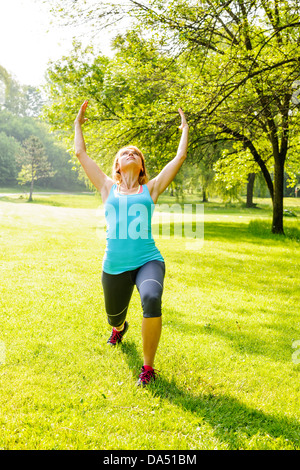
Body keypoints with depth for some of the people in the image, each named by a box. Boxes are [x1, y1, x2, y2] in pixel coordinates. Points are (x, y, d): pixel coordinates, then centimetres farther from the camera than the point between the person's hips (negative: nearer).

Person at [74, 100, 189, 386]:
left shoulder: (150, 189, 8)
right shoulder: (108, 188, 10)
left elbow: (180, 157, 10)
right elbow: (81, 153, 14)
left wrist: (185, 129, 21)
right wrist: (78, 124, 25)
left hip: (148, 261, -2)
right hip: (114, 266, 2)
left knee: (152, 300, -33)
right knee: (113, 316, 20)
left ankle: (148, 367, -15)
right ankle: (119, 328, 63)